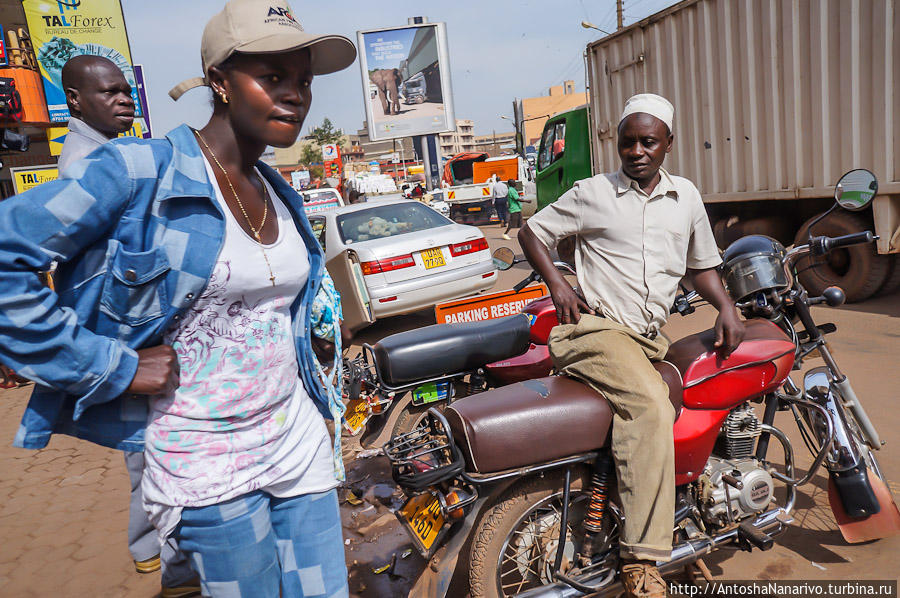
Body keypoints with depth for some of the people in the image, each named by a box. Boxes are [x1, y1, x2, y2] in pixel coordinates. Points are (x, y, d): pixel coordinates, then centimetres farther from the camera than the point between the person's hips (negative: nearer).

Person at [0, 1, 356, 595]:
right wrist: (114, 366, -19)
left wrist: (321, 332, 9)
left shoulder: (281, 194, 9)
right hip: (207, 464, -6)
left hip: (299, 440, 7)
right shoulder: (139, 171, -14)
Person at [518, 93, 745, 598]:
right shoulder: (593, 193, 5)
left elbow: (701, 264, 28)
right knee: (650, 406, -29)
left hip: (651, 339, 6)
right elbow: (533, 231, 12)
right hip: (594, 327, -6)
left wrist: (727, 307, 10)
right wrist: (558, 285, -3)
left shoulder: (686, 196, 19)